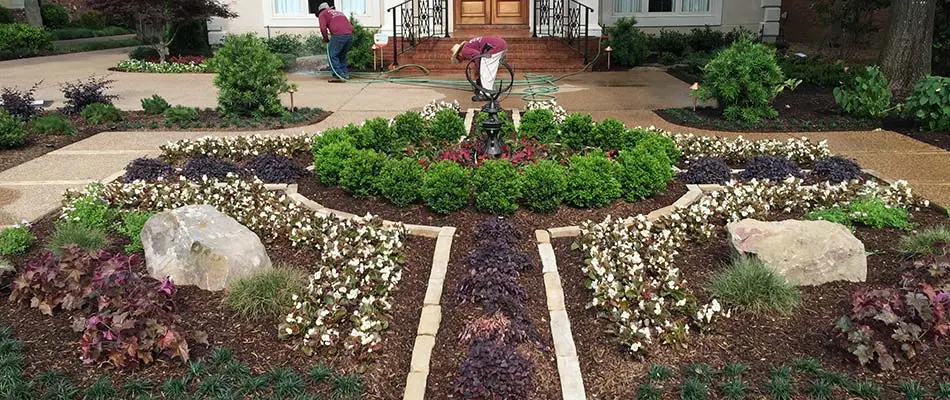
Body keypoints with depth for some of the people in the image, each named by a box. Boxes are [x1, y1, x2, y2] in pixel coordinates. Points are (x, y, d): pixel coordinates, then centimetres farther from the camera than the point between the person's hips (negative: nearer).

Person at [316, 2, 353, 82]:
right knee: (342, 55, 20)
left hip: (338, 35, -6)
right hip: (349, 35, 6)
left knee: (333, 56, 2)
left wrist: (325, 39, 13)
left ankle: (338, 76, -5)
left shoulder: (322, 14, 15)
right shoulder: (339, 12, 33)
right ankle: (345, 74, 17)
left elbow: (323, 28, -1)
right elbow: (351, 27, 26)